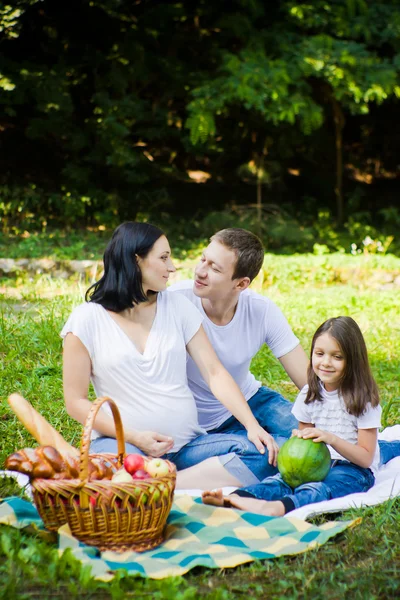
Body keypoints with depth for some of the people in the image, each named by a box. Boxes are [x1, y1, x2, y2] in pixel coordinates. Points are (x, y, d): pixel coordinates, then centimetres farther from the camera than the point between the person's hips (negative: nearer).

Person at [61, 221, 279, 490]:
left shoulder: (177, 306, 8)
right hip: (124, 442, -5)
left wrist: (253, 426, -10)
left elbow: (215, 373, 4)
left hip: (188, 443, 5)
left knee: (257, 452, -24)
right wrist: (134, 437, -14)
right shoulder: (88, 319, -2)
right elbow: (76, 401, -2)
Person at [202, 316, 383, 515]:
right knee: (280, 481, -26)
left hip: (353, 470, -5)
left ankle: (276, 508, -65)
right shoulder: (310, 394, 8)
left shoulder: (363, 398, -7)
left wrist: (331, 439, -25)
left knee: (316, 490, -36)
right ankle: (232, 500, -52)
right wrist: (299, 440, -8)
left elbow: (366, 458, -9)